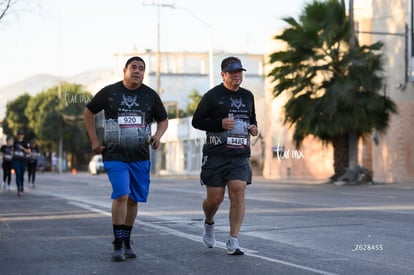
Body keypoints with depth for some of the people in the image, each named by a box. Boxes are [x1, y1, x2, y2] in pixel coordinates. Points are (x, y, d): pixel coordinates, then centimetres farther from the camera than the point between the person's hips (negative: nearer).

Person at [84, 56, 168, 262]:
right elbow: (89, 112, 11)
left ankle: (126, 242, 23)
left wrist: (158, 135, -8)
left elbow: (163, 120, 14)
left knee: (133, 200, 8)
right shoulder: (109, 92, -2)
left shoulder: (150, 95, 4)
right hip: (115, 155, -3)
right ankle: (117, 245, -8)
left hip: (140, 157, 3)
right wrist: (94, 140, 5)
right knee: (121, 195, -17)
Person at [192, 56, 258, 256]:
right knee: (215, 198, 1)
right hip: (216, 154, -3)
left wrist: (253, 128, 7)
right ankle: (209, 223, 36)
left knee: (238, 193, -12)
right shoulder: (212, 96, -1)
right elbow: (196, 121, -1)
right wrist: (220, 123, -15)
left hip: (240, 155, 3)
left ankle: (233, 242, -9)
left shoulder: (248, 96, 15)